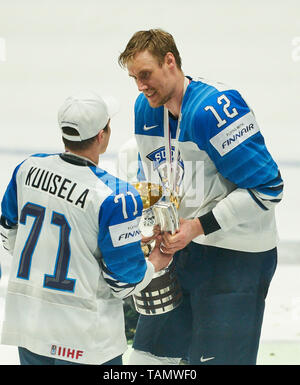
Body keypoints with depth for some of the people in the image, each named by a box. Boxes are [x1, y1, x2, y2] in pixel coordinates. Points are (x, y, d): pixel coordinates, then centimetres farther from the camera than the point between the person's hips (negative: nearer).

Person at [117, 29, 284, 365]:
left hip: (237, 258, -8)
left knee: (216, 357, -7)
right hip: (181, 247, 8)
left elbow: (266, 189, -22)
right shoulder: (146, 107, 4)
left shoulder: (216, 107, -23)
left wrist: (198, 226, -19)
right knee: (148, 353, 10)